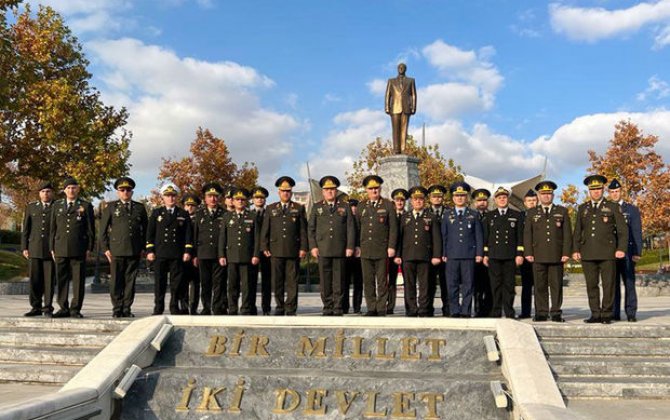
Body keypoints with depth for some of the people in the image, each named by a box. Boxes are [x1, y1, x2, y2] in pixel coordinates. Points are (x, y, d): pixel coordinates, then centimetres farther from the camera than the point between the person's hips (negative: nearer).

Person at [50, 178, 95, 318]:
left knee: (78, 280, -2)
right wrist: (52, 247, 9)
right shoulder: (57, 205, 15)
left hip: (79, 249, -3)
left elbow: (91, 229, 4)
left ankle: (75, 309, 4)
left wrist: (89, 248, -3)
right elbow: (53, 228, 15)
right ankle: (63, 308, 12)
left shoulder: (86, 206, 6)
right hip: (61, 249, 3)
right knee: (62, 280, 4)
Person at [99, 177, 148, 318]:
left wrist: (143, 247, 9)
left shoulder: (140, 208, 14)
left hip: (134, 251, 2)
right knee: (116, 281, -1)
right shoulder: (111, 207, 8)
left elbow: (145, 229, 16)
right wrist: (105, 248, -2)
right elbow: (103, 229, 6)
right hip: (116, 250, -2)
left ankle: (127, 309, 10)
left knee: (130, 281, 3)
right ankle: (117, 309, 8)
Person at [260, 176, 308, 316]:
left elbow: (303, 230, 6)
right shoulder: (271, 209, 14)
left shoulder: (299, 208, 10)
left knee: (292, 281, -2)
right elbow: (265, 229, 11)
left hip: (293, 250, -1)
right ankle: (279, 307, 13)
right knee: (277, 281, 4)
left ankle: (291, 308, 3)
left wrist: (303, 248, -2)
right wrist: (264, 247, 2)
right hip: (276, 250, 1)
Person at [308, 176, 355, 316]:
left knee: (339, 279, 0)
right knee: (325, 280, 1)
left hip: (340, 250, -1)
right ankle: (328, 308, 8)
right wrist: (313, 246, -1)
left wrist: (350, 246, -3)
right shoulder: (317, 207, 13)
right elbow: (311, 228, 10)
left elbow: (350, 228, 6)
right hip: (323, 250, 1)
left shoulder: (344, 207, 11)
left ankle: (338, 308, 6)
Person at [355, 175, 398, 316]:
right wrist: (357, 246, 8)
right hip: (365, 250, 3)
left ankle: (381, 309, 7)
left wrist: (391, 246, -7)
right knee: (368, 281, 4)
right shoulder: (361, 206, 13)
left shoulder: (388, 205, 4)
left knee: (382, 281, 1)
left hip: (382, 250, -3)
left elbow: (393, 228, 1)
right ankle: (371, 308, 11)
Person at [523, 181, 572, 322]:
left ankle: (556, 313, 6)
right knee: (540, 285, 1)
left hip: (557, 255, 0)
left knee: (556, 285, 1)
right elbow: (527, 234, 8)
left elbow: (567, 234, 6)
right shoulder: (532, 212, 12)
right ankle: (541, 313, 6)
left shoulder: (562, 211, 11)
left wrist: (566, 253, -3)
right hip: (538, 256, 0)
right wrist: (528, 253, -2)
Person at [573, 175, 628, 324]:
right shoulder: (582, 208, 16)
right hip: (588, 254, 3)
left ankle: (607, 315, 4)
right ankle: (595, 314, 9)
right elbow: (577, 231, 15)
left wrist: (621, 249, -7)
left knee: (608, 285, -3)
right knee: (591, 285, 3)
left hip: (607, 253, -2)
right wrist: (575, 250, 5)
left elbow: (623, 230, 4)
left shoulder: (612, 207, 9)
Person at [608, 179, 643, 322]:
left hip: (627, 252, -1)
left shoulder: (632, 209, 9)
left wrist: (637, 252, -5)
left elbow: (637, 232, 4)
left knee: (629, 283, -3)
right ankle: (614, 314, 5)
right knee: (613, 284, 2)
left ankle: (631, 314, 0)